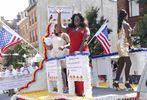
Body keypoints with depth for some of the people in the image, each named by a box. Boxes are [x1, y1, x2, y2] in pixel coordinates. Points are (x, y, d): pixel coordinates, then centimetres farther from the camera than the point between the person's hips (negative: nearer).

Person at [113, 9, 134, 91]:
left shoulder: (120, 24, 16)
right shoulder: (126, 24, -9)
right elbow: (128, 36, -14)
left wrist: (130, 31, 20)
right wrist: (131, 44, -9)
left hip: (120, 44, 9)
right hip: (124, 44, -9)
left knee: (121, 64, 8)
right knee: (128, 63, -9)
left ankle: (116, 82, 7)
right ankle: (127, 82, -10)